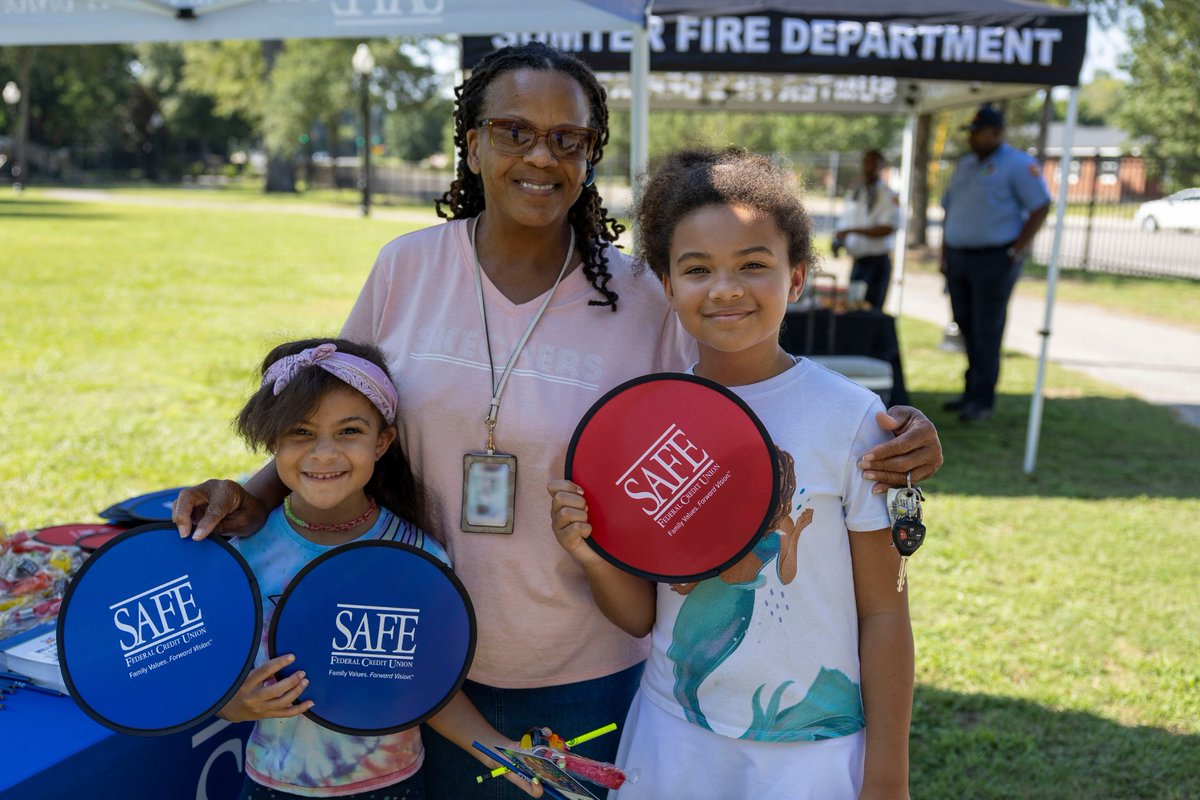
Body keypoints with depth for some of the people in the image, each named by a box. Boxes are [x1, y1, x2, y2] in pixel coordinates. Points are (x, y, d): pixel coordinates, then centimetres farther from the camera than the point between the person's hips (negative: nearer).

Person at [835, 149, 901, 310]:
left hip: (877, 262, -6)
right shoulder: (854, 194, 14)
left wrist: (853, 230, -20)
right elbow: (843, 225, 19)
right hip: (858, 261, 6)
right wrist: (838, 240, -3)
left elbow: (886, 229, -16)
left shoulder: (889, 197, -6)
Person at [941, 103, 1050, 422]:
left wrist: (1017, 251, -15)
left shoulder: (1018, 165, -6)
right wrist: (944, 254, 13)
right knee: (966, 327, 10)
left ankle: (983, 400, 0)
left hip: (994, 260, -7)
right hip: (959, 257, 7)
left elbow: (1040, 207, -10)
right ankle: (972, 391, 21)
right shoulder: (965, 165, 17)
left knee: (986, 331, -5)